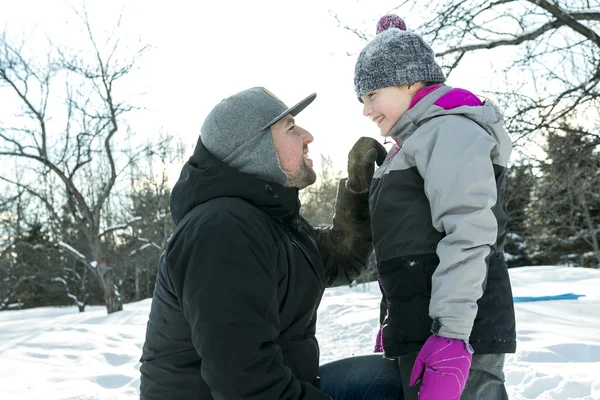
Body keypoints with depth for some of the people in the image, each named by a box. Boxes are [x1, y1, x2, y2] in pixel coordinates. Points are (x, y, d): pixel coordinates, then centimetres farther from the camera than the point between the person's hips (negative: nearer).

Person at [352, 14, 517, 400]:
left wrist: (451, 337, -25)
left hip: (455, 325, -10)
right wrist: (394, 322, 23)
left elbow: (468, 234, -20)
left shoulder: (449, 129, -9)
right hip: (422, 324, 10)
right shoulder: (418, 140, 22)